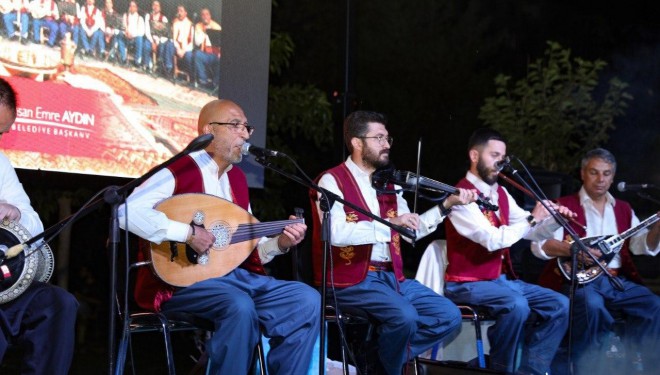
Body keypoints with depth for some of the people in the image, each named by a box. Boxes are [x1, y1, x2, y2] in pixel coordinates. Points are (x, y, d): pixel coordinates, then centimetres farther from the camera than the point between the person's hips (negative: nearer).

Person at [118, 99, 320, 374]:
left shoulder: (237, 178, 17)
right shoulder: (180, 171, -9)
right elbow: (126, 210, -23)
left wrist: (279, 243, 0)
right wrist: (187, 233, -26)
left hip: (236, 276, 8)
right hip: (183, 280, -8)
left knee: (308, 301, -9)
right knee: (241, 307, -36)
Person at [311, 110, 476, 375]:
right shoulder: (332, 180, -7)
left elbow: (410, 231, 20)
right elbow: (336, 233, -23)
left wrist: (446, 206, 9)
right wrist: (388, 223, -28)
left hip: (391, 276, 8)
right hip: (350, 279, -8)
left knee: (449, 316, -4)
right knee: (404, 316, -31)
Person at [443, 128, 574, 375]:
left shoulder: (501, 194, 11)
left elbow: (530, 231, 14)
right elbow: (492, 239, -26)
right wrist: (532, 218, -22)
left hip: (502, 279, 9)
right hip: (467, 284, -9)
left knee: (559, 305, -4)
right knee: (517, 305, -34)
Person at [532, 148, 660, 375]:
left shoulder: (623, 209, 20)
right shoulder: (564, 206, 3)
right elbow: (538, 245, -11)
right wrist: (574, 249, -25)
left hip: (617, 279, 5)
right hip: (577, 278, -5)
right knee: (592, 305, -37)